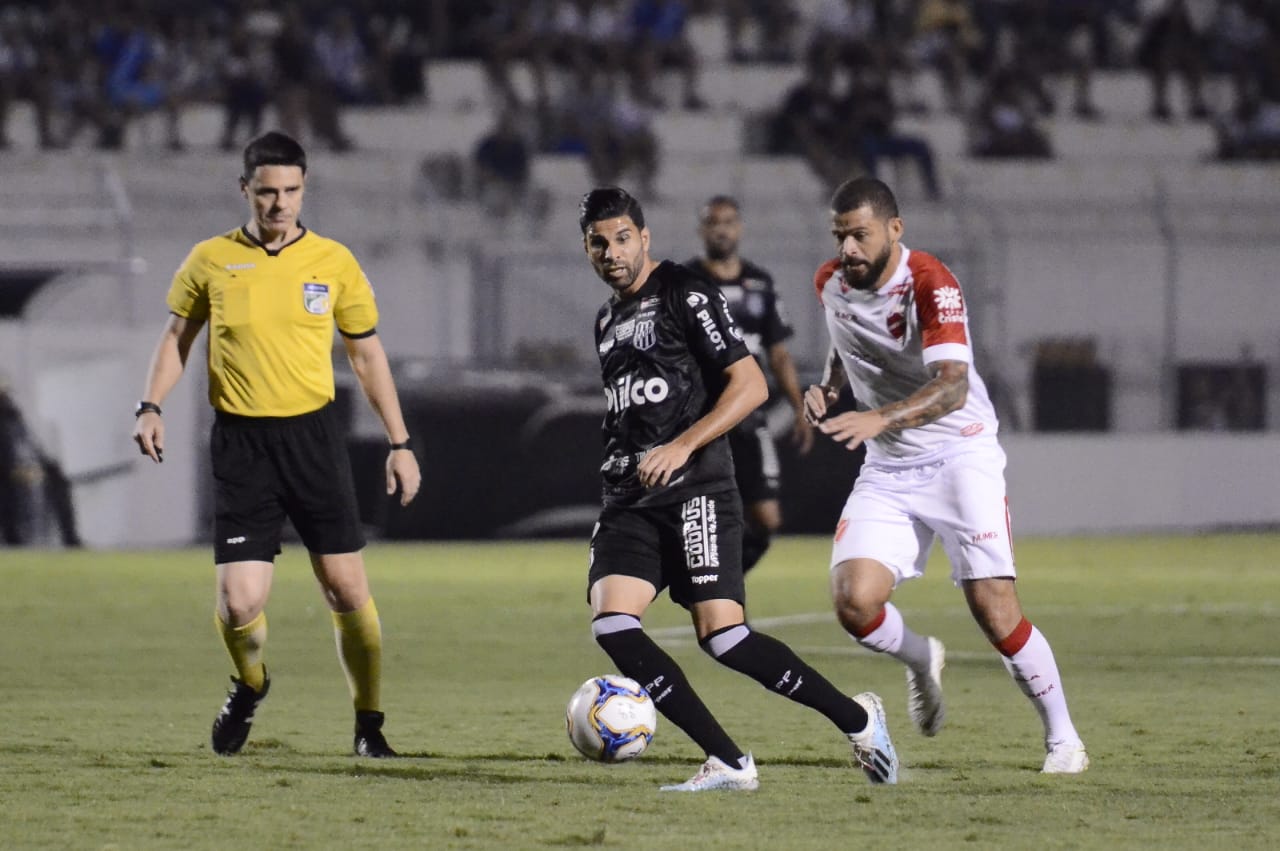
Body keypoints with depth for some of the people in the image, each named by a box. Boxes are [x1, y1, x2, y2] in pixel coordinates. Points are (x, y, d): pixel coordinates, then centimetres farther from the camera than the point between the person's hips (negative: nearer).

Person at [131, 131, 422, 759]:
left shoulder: (333, 262, 2)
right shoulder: (211, 261, 1)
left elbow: (367, 354, 11)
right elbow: (177, 337, 13)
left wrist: (399, 444, 8)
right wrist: (151, 407, -2)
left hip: (312, 433, 1)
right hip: (240, 442, 0)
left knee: (347, 589, -3)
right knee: (239, 605, -8)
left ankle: (369, 724, 13)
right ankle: (250, 687, 25)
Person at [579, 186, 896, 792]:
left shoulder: (685, 296, -4)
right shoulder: (608, 320, 21)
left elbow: (750, 385, -10)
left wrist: (683, 446, -18)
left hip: (694, 492, -7)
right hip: (627, 500, 7)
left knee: (721, 635, -18)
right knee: (610, 624, -15)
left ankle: (858, 720, 2)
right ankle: (728, 764, -12)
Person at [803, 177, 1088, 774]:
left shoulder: (931, 285, -20)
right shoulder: (831, 284, 2)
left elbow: (952, 388, -32)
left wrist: (880, 418, -47)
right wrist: (828, 389, 4)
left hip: (959, 454, -5)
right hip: (887, 471, 5)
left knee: (993, 607, -15)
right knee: (854, 601, -15)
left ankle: (1063, 740, 3)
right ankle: (920, 661, 20)